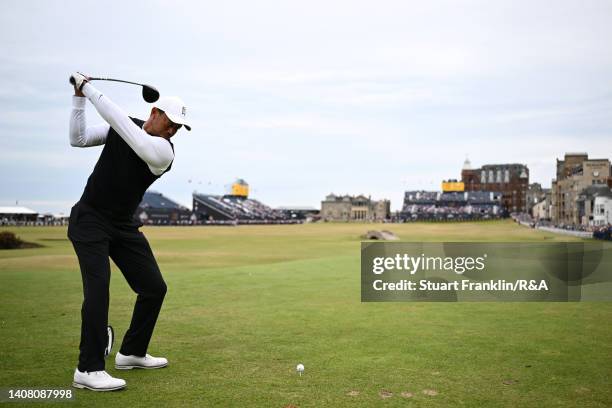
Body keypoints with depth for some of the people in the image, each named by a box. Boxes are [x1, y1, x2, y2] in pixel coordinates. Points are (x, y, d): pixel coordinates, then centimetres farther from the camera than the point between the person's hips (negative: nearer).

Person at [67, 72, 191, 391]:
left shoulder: (164, 151, -13)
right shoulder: (121, 127, -4)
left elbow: (120, 121, -25)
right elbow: (78, 138, -2)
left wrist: (89, 89, -22)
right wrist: (79, 98, -10)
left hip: (124, 226, 2)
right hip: (89, 220, -2)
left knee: (154, 287, 1)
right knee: (98, 286, -20)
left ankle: (131, 353, 22)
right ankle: (88, 370, -13)